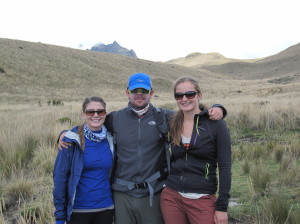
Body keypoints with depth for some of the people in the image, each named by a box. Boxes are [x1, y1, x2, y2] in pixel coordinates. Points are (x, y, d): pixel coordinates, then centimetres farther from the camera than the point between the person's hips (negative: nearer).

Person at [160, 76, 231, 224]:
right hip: (171, 198, 4)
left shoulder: (215, 124, -6)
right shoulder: (172, 125, 6)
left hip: (203, 201, -3)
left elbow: (225, 166, -8)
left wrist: (222, 207, -11)